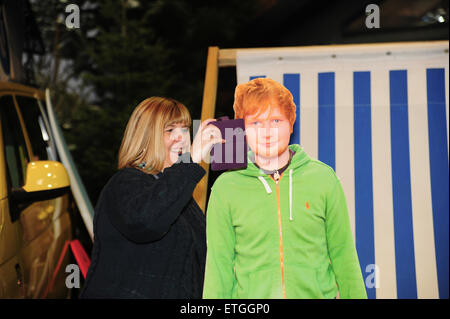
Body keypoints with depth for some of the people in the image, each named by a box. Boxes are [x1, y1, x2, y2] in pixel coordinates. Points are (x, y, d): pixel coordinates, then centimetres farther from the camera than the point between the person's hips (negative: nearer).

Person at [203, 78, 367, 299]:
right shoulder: (225, 188, -2)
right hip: (251, 294, 0)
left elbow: (343, 256, 5)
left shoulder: (323, 178, 0)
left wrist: (356, 296, 4)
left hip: (317, 293, 1)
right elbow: (219, 266, 1)